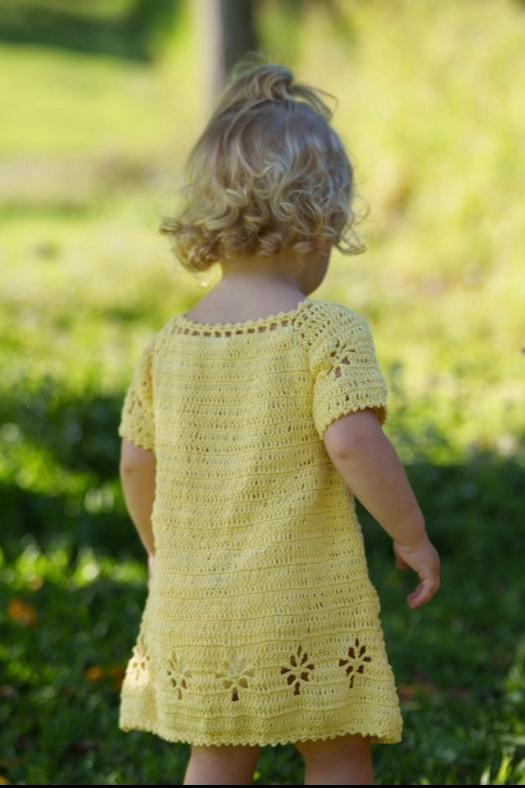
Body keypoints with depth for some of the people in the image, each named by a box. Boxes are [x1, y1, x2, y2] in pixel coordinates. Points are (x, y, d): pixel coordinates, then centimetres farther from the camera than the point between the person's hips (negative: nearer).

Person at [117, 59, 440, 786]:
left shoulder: (170, 345, 4)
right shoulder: (328, 332, -12)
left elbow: (136, 463, 9)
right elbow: (351, 442, -24)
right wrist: (412, 534, -11)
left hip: (194, 605, 5)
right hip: (305, 603, -5)